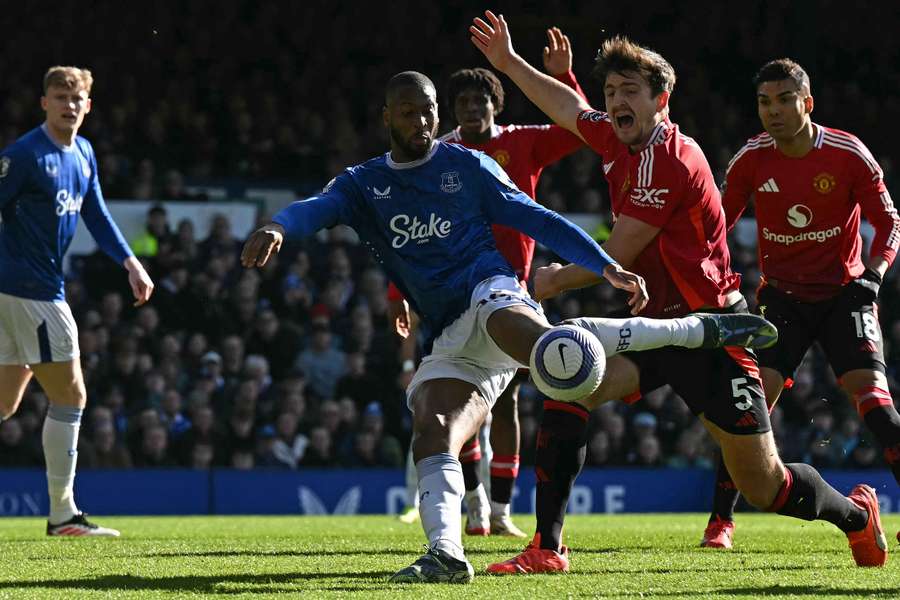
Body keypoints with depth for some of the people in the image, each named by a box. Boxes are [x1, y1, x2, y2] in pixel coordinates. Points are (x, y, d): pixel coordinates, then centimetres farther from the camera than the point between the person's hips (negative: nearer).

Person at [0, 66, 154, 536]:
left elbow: (96, 218, 20)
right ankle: (62, 515, 2)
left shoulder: (83, 154, 12)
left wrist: (130, 263, 10)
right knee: (70, 396, -5)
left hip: (45, 289, 9)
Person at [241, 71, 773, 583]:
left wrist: (608, 268, 6)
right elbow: (315, 210, -4)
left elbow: (536, 219, 13)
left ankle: (698, 330, -31)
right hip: (450, 342, 4)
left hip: (489, 291, -4)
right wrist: (278, 228, -29)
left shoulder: (466, 165, 12)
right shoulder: (362, 184, 16)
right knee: (430, 435, -22)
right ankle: (446, 552, -32)